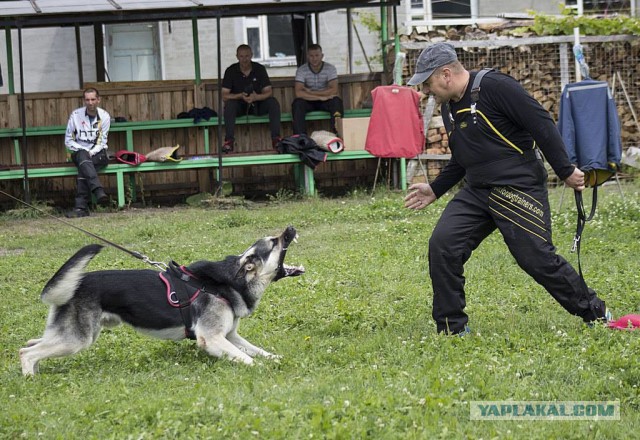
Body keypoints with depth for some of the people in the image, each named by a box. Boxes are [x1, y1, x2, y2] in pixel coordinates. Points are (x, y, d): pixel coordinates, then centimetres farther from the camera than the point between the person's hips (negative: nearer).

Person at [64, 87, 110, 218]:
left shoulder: (104, 116, 2)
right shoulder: (76, 115, 2)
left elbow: (101, 142, -2)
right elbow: (68, 141, 3)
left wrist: (91, 152, -20)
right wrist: (84, 151, -12)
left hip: (98, 154, 0)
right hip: (79, 152, 0)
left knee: (83, 168, -33)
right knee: (82, 156, -38)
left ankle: (81, 206, -41)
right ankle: (99, 191, -56)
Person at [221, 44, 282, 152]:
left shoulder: (259, 69, -5)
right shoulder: (231, 71, -8)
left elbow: (269, 92, -11)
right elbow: (224, 96, -13)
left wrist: (256, 97, -32)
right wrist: (240, 96, -31)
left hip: (258, 104, 1)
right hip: (239, 105, -1)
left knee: (273, 102, -27)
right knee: (229, 104, -34)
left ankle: (276, 138, -27)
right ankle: (229, 140, -37)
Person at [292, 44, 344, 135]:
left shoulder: (330, 68, -7)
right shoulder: (301, 70, -9)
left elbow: (334, 90, -18)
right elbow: (298, 93, -22)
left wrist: (311, 92, -21)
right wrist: (320, 97, -28)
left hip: (325, 101, 0)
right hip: (309, 102, 0)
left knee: (336, 101, -31)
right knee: (297, 103, -31)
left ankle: (337, 134, -31)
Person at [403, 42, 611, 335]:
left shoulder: (494, 87, -15)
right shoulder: (449, 106, 13)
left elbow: (542, 124, -15)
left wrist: (565, 171, -14)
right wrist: (435, 190, 21)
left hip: (519, 189, -8)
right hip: (476, 192, 8)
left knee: (538, 258, -9)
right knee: (442, 245, -8)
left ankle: (596, 315, 10)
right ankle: (452, 328, 2)